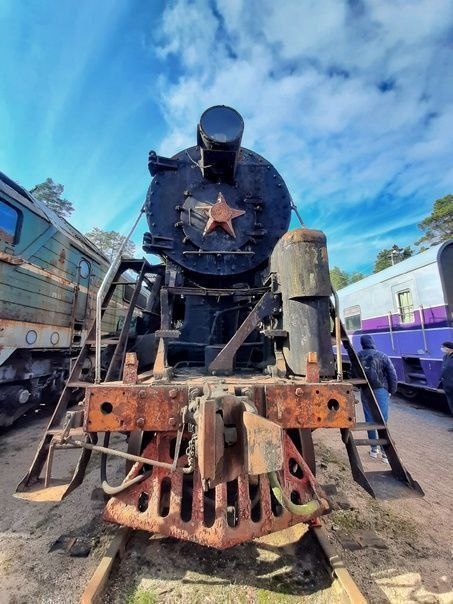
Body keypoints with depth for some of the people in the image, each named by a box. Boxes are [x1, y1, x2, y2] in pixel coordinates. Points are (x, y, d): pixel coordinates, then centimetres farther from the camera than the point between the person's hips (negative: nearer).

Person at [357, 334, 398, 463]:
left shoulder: (358, 356, 0)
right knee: (382, 421, 2)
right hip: (380, 390, -2)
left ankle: (374, 449, 24)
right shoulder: (382, 356, -7)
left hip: (365, 391, 3)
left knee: (370, 420, 13)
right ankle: (385, 452, 4)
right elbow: (393, 375, -5)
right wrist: (392, 390, 7)